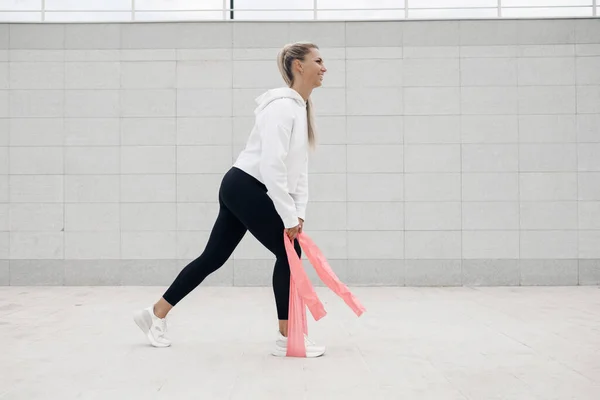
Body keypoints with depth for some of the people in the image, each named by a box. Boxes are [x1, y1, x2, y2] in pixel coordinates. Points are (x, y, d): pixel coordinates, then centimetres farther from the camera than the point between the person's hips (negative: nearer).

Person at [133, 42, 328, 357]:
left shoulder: (302, 108, 16)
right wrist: (289, 216, -20)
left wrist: (299, 212, 5)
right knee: (289, 252, -6)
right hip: (245, 186, -10)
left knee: (214, 257, 12)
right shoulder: (282, 105, -16)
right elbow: (272, 166, -24)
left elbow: (299, 166, 15)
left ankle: (155, 314, 23)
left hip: (242, 190, 10)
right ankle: (287, 339, 4)